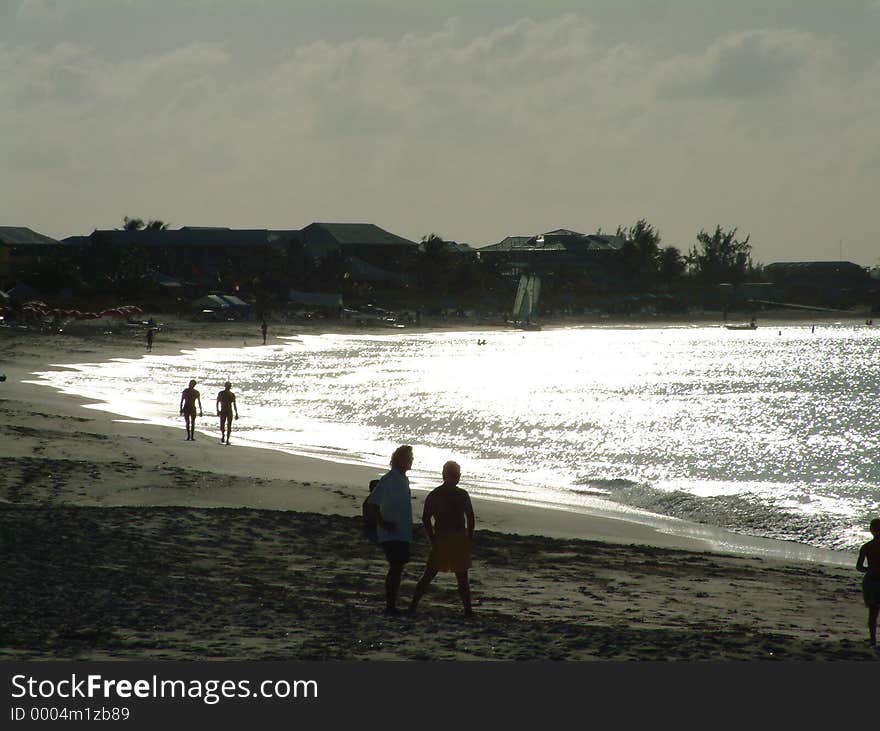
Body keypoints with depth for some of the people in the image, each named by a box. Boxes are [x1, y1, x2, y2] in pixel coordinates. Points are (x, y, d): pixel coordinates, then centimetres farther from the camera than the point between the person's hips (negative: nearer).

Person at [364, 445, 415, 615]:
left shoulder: (404, 479, 14)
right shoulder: (388, 480, -14)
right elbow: (371, 504, -18)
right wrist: (384, 523, -19)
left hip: (403, 534, 9)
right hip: (391, 535, -9)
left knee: (398, 569, 10)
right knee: (395, 568, -11)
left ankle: (392, 605, 15)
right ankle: (390, 606, -8)